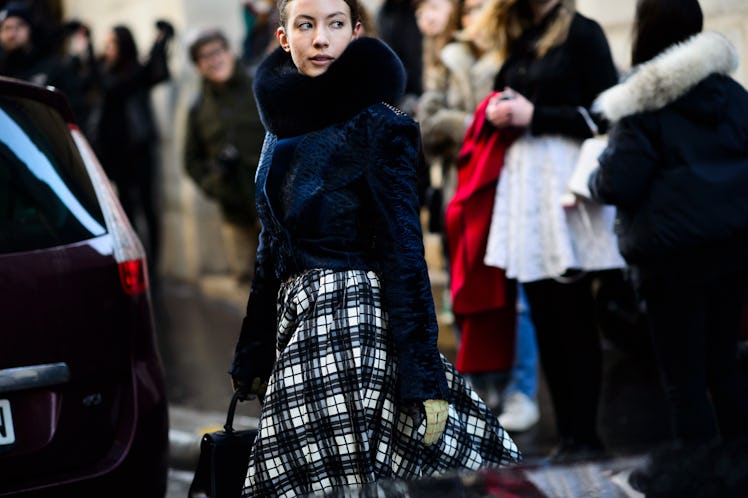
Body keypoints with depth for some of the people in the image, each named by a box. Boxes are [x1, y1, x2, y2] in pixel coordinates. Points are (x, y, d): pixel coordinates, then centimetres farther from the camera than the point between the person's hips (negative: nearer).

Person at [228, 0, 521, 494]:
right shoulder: (282, 131, 15)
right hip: (299, 324, 7)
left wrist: (424, 376, -15)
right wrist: (253, 358, 20)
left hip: (352, 323, -7)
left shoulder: (375, 123, -6)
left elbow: (402, 250, -11)